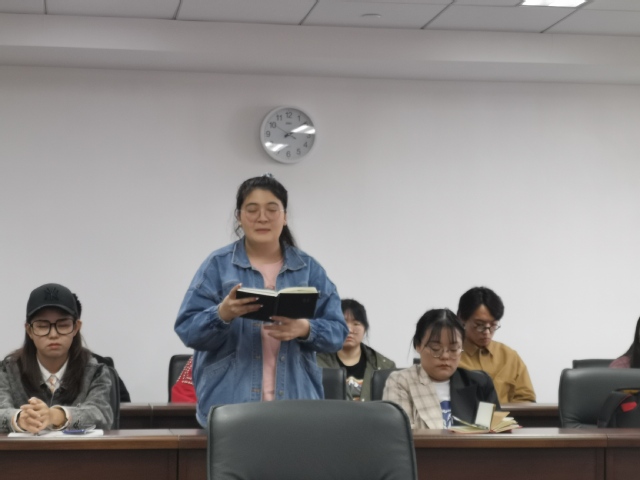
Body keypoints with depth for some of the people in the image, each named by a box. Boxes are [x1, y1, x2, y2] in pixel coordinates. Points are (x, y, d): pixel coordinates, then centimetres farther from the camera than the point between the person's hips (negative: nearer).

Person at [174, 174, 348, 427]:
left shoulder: (309, 268, 8)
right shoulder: (218, 265, 3)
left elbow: (337, 331, 3)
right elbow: (187, 329, -2)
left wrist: (305, 329, -17)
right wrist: (222, 314, -22)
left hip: (295, 402, 2)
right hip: (230, 403, -1)